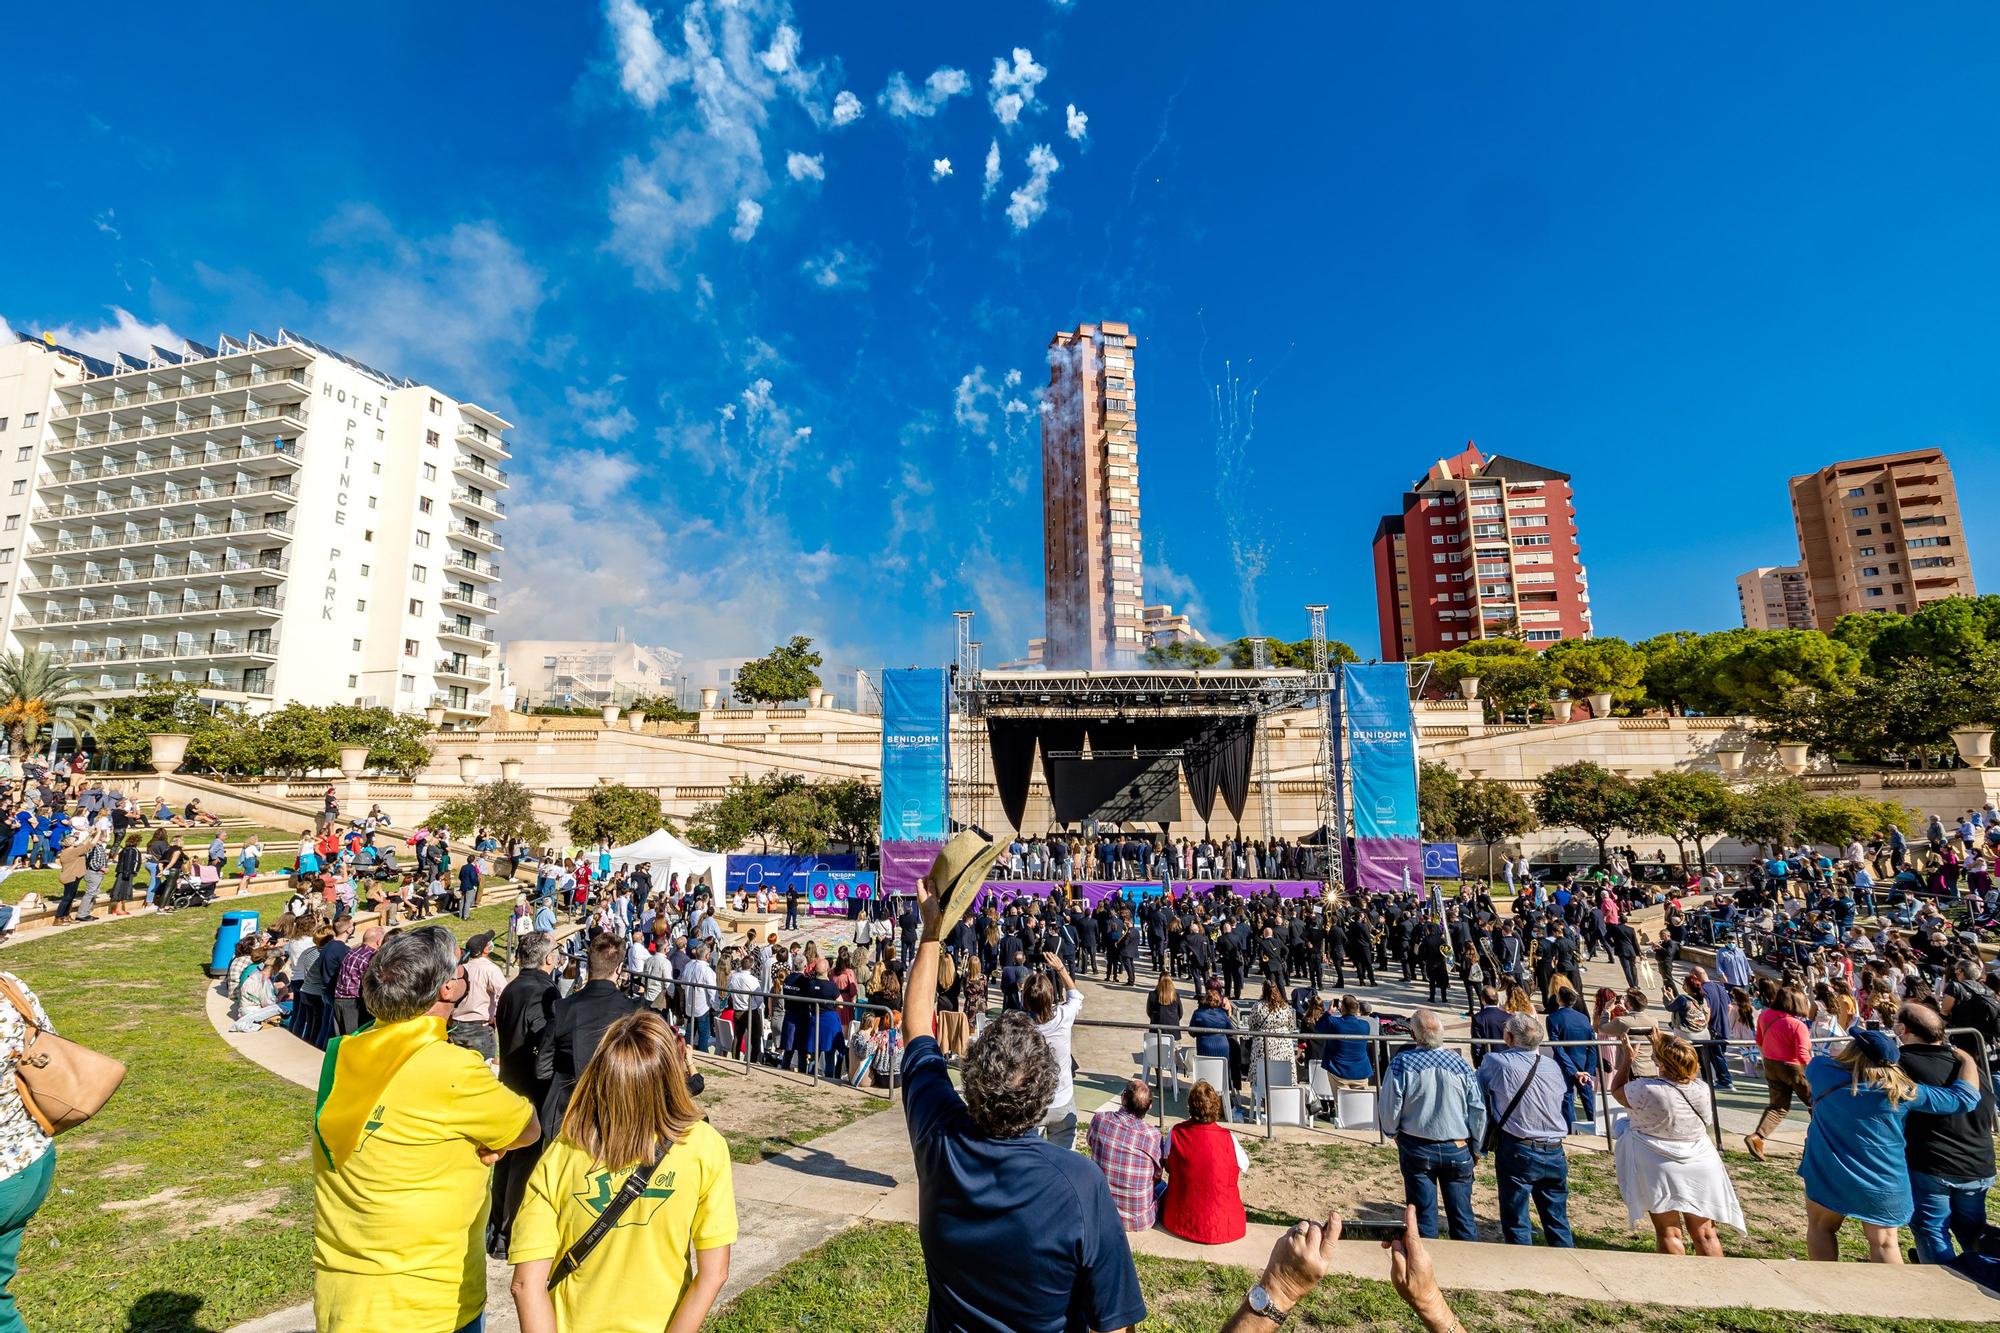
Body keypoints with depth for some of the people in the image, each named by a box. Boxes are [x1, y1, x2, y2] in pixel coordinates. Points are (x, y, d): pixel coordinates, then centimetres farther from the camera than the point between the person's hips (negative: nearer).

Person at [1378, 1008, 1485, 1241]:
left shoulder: (1402, 1062, -14)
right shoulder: (1460, 1063, -8)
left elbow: (1389, 1108, -10)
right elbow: (1478, 1111, -2)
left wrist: (1393, 1133, 11)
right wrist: (1475, 1148, 14)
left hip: (1417, 1149, -1)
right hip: (1457, 1150, 2)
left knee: (1423, 1217, 10)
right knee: (1463, 1218, 13)